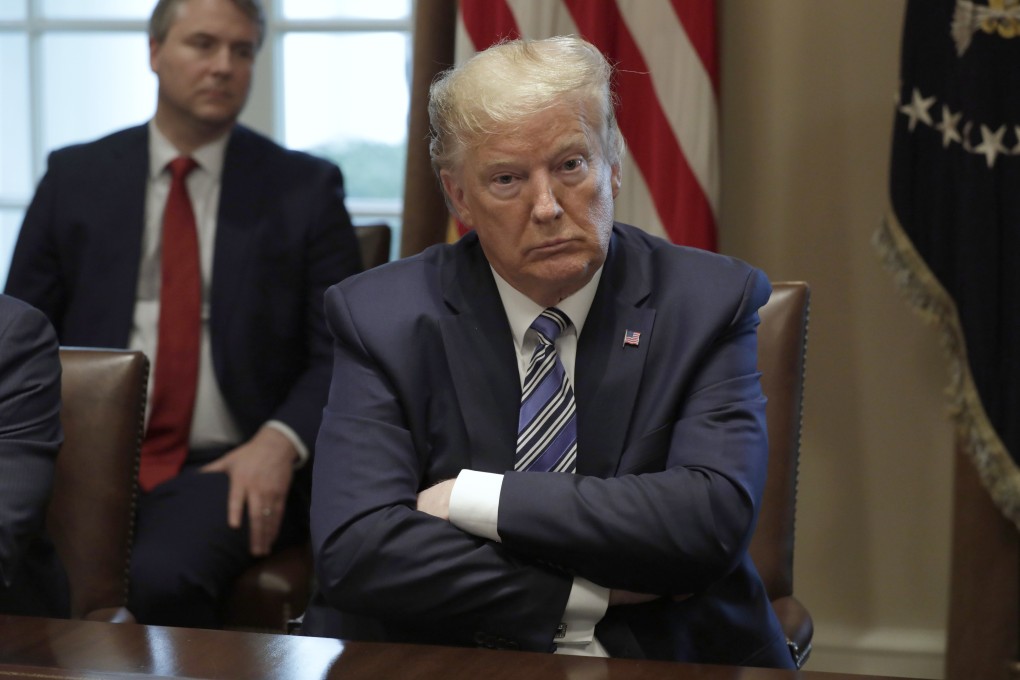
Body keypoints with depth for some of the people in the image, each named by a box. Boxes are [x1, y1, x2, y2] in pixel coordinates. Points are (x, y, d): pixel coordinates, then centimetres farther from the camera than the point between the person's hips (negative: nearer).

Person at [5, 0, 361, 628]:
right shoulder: (75, 177, 12)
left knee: (162, 576, -33)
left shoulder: (306, 189, 8)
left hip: (231, 465, -1)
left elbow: (342, 353, 5)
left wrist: (280, 441, -14)